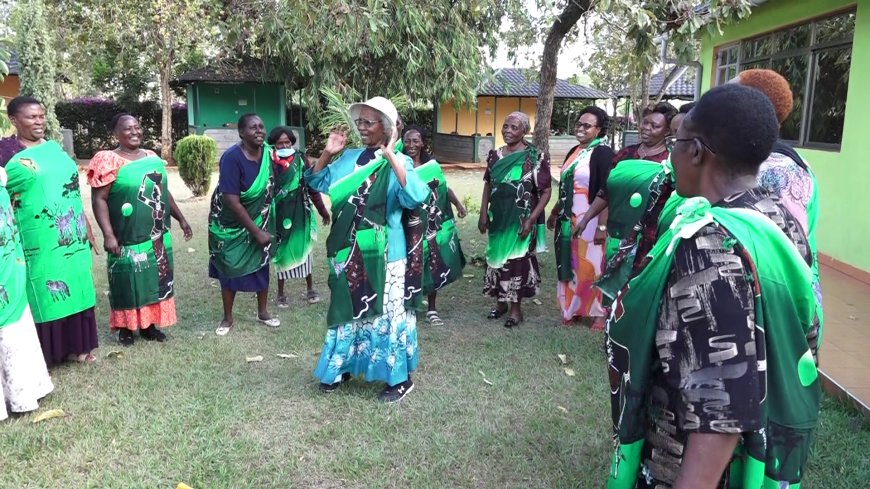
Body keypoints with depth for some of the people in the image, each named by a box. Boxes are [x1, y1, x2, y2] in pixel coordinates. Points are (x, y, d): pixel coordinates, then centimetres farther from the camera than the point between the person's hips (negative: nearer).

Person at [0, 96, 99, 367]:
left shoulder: (54, 147, 12)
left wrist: (86, 226, 17)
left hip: (72, 237, 6)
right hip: (39, 240, -6)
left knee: (75, 288, 11)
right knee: (42, 293, 1)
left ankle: (76, 346, 24)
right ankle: (43, 354, 13)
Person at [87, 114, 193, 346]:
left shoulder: (153, 158, 9)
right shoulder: (109, 161, -10)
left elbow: (164, 192, 19)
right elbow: (99, 199, -14)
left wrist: (181, 219, 17)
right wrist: (108, 234, -21)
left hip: (158, 237, 6)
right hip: (128, 239, -6)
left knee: (156, 281, 13)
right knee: (128, 284, 5)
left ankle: (149, 325, 27)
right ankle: (125, 328, 21)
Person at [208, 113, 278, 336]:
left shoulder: (267, 152, -8)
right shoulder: (232, 158, -26)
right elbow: (232, 201, -28)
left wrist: (263, 227, 8)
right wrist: (256, 232, -24)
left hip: (259, 220, 5)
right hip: (232, 224, -5)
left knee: (261, 264, 13)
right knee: (230, 268, 8)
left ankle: (263, 312, 30)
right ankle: (228, 318, 24)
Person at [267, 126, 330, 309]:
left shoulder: (300, 159, -3)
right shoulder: (269, 163, -7)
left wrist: (322, 210, 5)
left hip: (300, 213, 1)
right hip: (279, 215, -1)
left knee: (303, 248, 11)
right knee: (281, 250, 8)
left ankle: (310, 289, 24)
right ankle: (281, 293, 20)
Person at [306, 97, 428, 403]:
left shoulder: (398, 163, -10)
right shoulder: (348, 158, 8)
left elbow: (415, 197, -28)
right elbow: (316, 183, 15)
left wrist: (391, 156, -29)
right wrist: (327, 153, 1)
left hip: (383, 253, -6)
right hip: (348, 250, 6)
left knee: (385, 311, 3)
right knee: (347, 308, 17)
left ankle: (400, 378, 18)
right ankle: (343, 365, 35)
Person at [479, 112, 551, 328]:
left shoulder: (536, 157, -11)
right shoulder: (495, 155, 5)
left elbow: (545, 192, -10)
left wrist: (532, 219, -17)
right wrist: (484, 213, 5)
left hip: (521, 220, -5)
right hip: (498, 218, 5)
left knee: (518, 260, 4)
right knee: (497, 257, 13)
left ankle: (516, 308, 19)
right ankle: (500, 302, 31)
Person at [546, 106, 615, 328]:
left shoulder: (603, 153, -11)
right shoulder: (574, 152, 12)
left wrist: (602, 225, -22)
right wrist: (554, 213, 22)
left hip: (590, 220, -7)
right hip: (568, 219, 7)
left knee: (591, 265, 1)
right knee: (571, 264, 12)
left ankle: (599, 311, 15)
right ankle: (574, 308, 25)